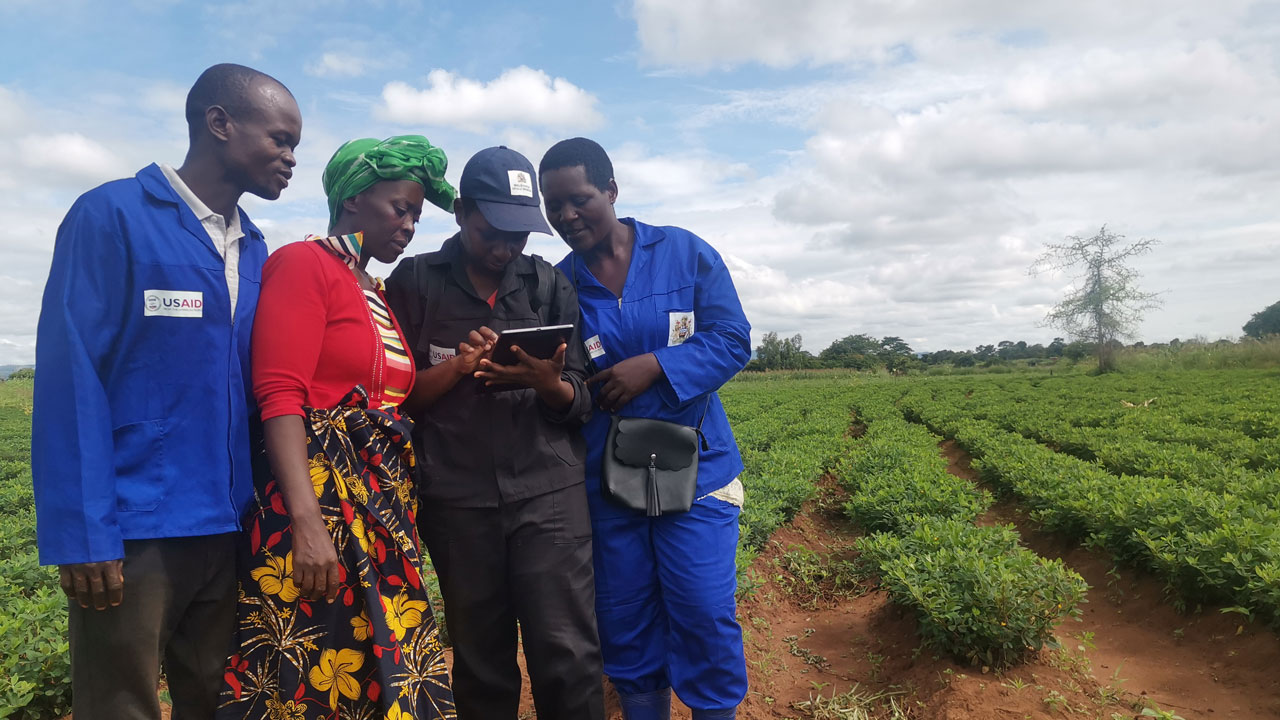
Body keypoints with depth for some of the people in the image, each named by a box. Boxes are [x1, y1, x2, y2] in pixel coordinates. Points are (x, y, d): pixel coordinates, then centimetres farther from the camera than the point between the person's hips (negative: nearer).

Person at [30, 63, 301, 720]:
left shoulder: (253, 251, 12)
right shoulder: (112, 216, -6)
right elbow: (70, 377, -11)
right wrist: (83, 535, -15)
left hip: (229, 528, 6)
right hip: (133, 528, -6)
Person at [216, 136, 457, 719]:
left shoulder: (375, 292, 19)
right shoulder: (305, 263, -5)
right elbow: (280, 396, -17)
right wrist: (307, 521, -24)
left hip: (383, 506, 8)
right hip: (318, 496, -8)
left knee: (387, 673, 10)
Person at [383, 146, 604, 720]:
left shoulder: (550, 284, 8)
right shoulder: (415, 282, 5)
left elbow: (580, 404, 5)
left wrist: (546, 382, -17)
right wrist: (457, 365, -14)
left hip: (549, 490, 0)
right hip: (456, 498, 0)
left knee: (569, 656, -4)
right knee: (480, 661, 12)